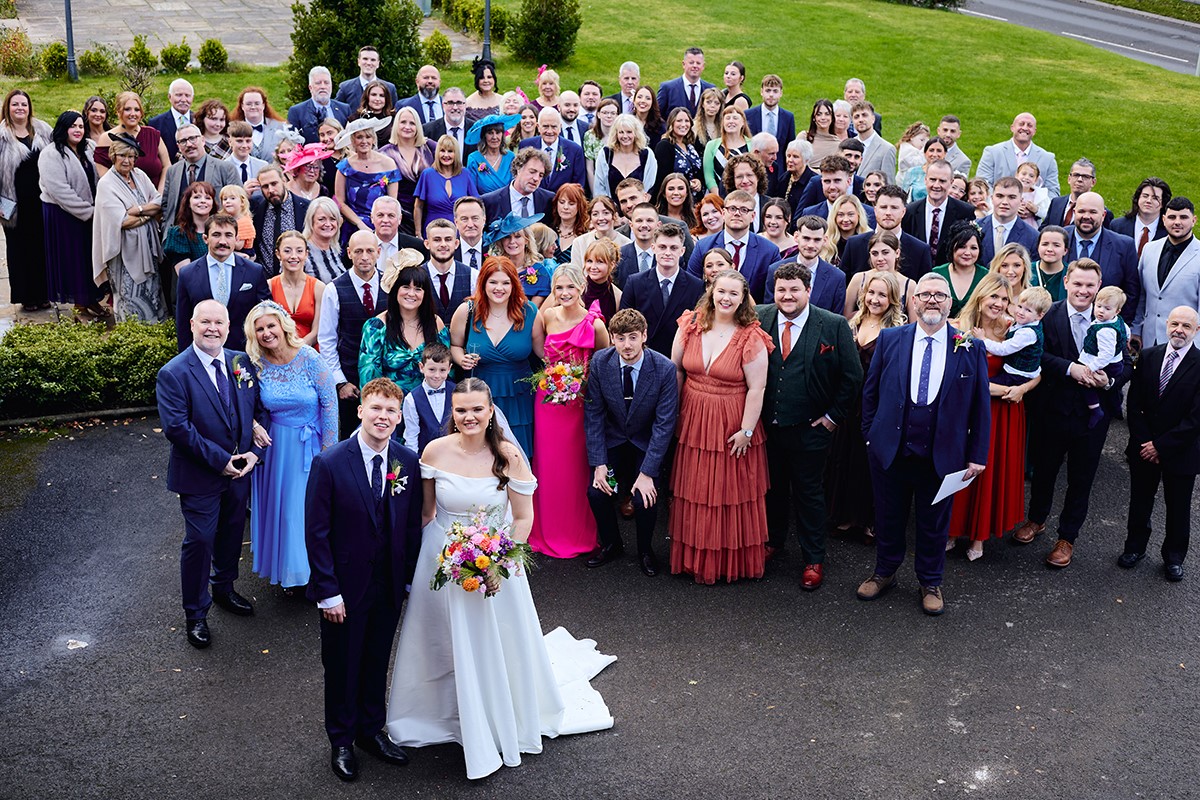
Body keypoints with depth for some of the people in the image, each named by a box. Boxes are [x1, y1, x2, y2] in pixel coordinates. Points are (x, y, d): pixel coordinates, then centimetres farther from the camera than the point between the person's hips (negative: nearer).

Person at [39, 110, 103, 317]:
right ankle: (80, 305, 9)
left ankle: (91, 299, 21)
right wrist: (87, 211, -20)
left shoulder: (87, 150, 11)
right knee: (72, 259, 1)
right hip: (63, 216, -7)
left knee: (89, 257, 11)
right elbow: (59, 190, -21)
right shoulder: (51, 155, -13)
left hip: (89, 213, 7)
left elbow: (94, 182, 14)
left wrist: (95, 208, -1)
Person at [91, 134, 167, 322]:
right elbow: (122, 221, -17)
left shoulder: (139, 175, 9)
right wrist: (150, 212, -7)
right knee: (132, 301, -2)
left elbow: (159, 202, 2)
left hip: (147, 245, 6)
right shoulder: (106, 184, -9)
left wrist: (139, 210, -14)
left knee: (152, 294, 9)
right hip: (125, 250, -6)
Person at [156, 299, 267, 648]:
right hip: (199, 476, -5)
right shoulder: (173, 374, -16)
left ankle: (224, 588, 44)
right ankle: (195, 614, 19)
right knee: (199, 541, 3)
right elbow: (176, 427, -22)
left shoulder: (242, 363, 1)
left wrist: (254, 451, -9)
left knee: (232, 533, 21)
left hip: (239, 470, 5)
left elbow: (259, 409, 5)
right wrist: (220, 460, -21)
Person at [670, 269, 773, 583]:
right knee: (695, 493, 12)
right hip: (693, 422, 3)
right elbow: (675, 369, 6)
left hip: (732, 427, -3)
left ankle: (734, 559, 23)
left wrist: (746, 431, -14)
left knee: (732, 494, 7)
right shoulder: (691, 326, 0)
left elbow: (756, 388, -12)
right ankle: (697, 558, 27)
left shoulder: (751, 338, -11)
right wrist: (674, 412, 3)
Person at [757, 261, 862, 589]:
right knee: (772, 486, 18)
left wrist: (833, 416, -6)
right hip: (766, 424, 3)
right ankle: (773, 540, 39)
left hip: (809, 427, -3)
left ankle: (813, 560, 23)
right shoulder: (759, 318, -3)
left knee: (809, 492, 9)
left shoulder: (834, 325, -9)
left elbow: (852, 376, -4)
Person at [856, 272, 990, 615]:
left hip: (941, 454, -1)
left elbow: (980, 405, -2)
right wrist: (870, 433, 5)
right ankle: (884, 572, 38)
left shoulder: (970, 348, -5)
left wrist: (977, 455, -3)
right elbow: (871, 391, 5)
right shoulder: (890, 339, -3)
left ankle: (930, 583, 34)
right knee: (889, 517, 16)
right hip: (890, 450, 1)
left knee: (934, 522, 14)